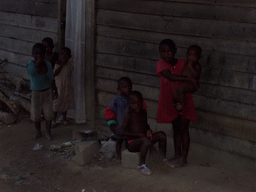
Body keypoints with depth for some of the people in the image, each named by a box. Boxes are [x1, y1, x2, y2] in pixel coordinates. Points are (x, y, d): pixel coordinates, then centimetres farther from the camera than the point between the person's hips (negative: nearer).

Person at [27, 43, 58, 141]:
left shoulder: (48, 64, -7)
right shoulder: (31, 64, -15)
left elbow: (51, 79, 4)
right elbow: (31, 72, -38)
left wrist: (55, 90, 7)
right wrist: (38, 62, -42)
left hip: (47, 92, 1)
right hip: (35, 93, -1)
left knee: (48, 114, 7)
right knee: (36, 114, 9)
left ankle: (48, 133, 24)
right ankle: (38, 132, 30)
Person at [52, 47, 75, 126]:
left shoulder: (70, 63, 0)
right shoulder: (57, 63, -7)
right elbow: (55, 73, -18)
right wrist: (61, 65, -21)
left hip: (67, 86, 3)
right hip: (58, 85, -2)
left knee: (66, 102, 13)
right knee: (56, 103, 1)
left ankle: (63, 117, 33)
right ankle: (54, 119, 14)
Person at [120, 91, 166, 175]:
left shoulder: (143, 112, 9)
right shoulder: (129, 115, -13)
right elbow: (122, 132, -20)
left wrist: (149, 130, 3)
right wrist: (139, 135, -22)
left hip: (142, 141, 7)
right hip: (131, 143, -7)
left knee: (161, 134, -5)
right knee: (146, 140, -37)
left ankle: (164, 158, 7)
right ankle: (141, 165, -25)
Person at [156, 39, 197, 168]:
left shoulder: (183, 64, -6)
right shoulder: (161, 64, -11)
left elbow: (191, 84, 3)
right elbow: (170, 77, -28)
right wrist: (188, 79, -28)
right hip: (170, 102, 1)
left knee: (184, 129, 3)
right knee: (176, 129, 11)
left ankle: (184, 158, 10)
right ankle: (177, 155, 22)